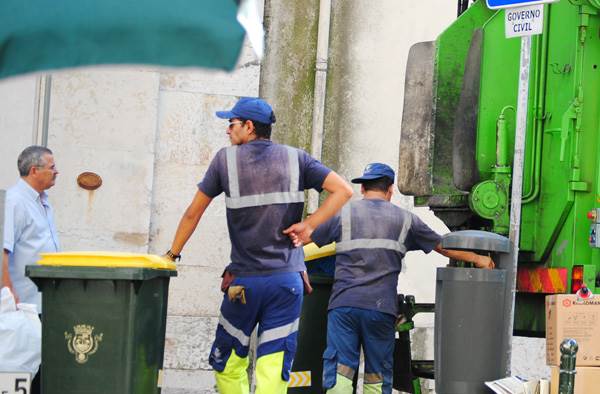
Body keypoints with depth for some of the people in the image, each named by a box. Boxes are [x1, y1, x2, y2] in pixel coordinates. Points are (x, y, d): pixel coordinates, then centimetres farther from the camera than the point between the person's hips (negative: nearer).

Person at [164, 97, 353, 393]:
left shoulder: (226, 159, 2)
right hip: (288, 280, 1)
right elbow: (343, 190, -2)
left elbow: (193, 212, 8)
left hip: (244, 282, -1)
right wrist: (310, 225, -1)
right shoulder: (295, 158, 6)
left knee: (228, 365, 14)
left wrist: (172, 254, 19)